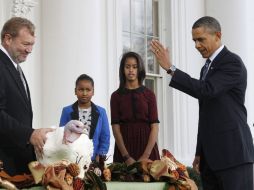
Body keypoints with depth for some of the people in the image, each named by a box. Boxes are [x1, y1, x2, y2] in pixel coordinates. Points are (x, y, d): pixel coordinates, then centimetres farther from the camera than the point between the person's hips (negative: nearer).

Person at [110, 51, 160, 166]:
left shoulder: (149, 95, 4)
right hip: (124, 148, 0)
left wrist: (146, 155, -14)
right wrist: (127, 157, -14)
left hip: (147, 146, 0)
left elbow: (155, 127, -2)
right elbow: (116, 128, -3)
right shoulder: (116, 96, 4)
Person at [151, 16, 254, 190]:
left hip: (233, 152, -8)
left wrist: (170, 68, -21)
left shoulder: (232, 62, -7)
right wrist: (200, 153, 21)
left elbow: (206, 91, -23)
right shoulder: (207, 68, 20)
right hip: (210, 156, 8)